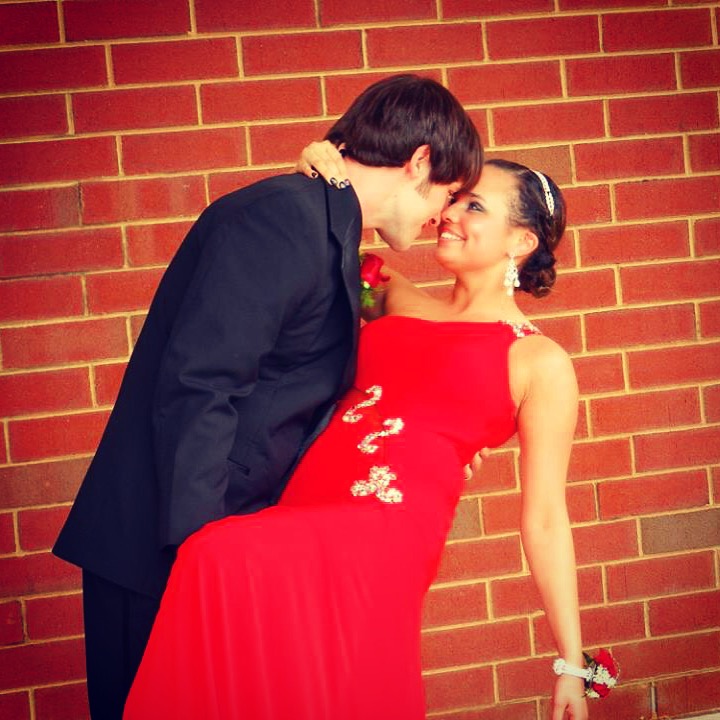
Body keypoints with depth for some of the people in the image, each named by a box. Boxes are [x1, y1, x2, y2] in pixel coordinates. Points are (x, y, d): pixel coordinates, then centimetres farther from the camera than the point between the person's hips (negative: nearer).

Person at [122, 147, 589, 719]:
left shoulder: (541, 364, 5)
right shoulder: (398, 302, 20)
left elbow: (545, 520, 3)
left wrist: (572, 665, 1)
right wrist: (331, 179, 12)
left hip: (382, 538, -6)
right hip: (303, 518, 7)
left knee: (223, 559, -29)